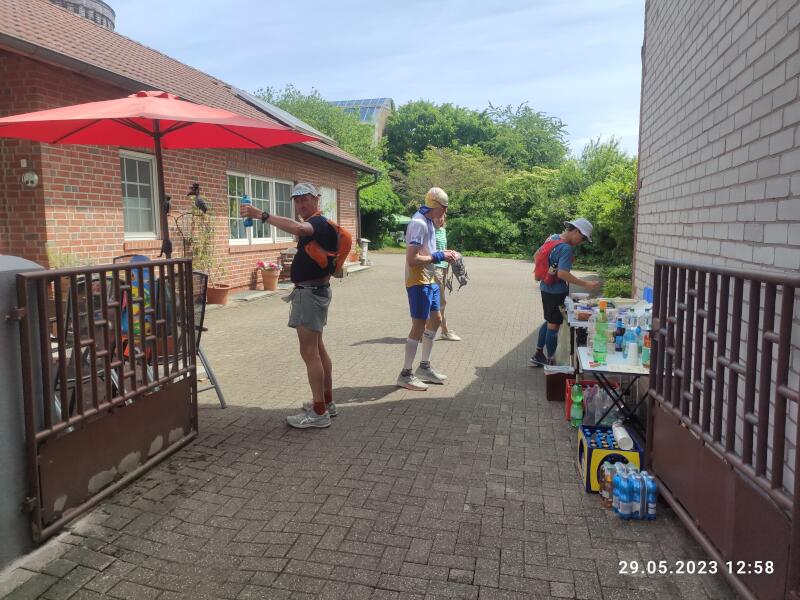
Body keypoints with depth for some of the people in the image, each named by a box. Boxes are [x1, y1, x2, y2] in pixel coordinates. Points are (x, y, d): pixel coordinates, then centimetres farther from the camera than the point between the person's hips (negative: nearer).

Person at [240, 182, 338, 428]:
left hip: (311, 293, -11)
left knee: (309, 352, -9)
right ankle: (327, 402, 25)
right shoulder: (314, 225, 18)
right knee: (317, 348, 16)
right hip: (313, 291, 11)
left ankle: (319, 413, -4)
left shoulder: (318, 223, -15)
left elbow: (297, 228, -38)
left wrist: (262, 215, -40)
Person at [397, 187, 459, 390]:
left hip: (429, 280, 10)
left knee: (435, 320, 17)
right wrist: (440, 256, -18)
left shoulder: (428, 222, 10)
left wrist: (443, 254, 3)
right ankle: (406, 374, 8)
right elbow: (412, 259, -26)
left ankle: (424, 367, 29)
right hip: (418, 282, -10)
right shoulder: (418, 223, -20)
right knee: (419, 326, -4)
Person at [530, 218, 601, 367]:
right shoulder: (567, 249, -23)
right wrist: (585, 284, -28)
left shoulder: (553, 237, 5)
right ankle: (550, 361, 14)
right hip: (556, 291, -9)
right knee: (554, 325, 3)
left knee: (549, 322, 21)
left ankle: (538, 355, 27)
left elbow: (536, 256, 15)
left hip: (546, 287, 9)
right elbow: (562, 274, -31)